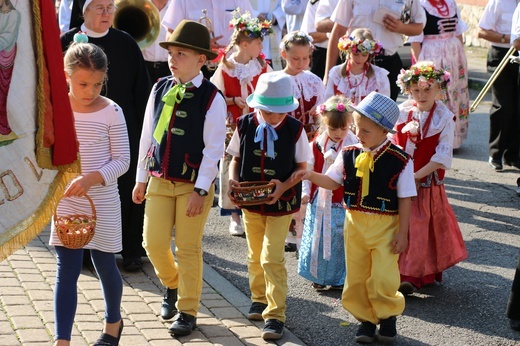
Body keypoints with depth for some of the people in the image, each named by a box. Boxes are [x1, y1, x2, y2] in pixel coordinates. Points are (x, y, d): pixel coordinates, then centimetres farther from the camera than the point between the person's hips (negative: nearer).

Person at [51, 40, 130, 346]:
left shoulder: (111, 112, -9)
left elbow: (122, 160, -8)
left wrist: (92, 178, -21)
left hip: (102, 201, -1)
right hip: (66, 201, 1)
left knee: (105, 265, 14)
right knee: (66, 270, -3)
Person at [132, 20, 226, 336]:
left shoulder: (212, 98, -11)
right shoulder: (160, 89, 4)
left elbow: (214, 148, -12)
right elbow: (147, 135, 10)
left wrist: (200, 190, -16)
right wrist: (142, 178, 11)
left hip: (193, 184, -4)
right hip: (159, 180, 4)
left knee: (188, 248, 2)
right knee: (154, 242, 2)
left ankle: (188, 312, 15)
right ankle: (172, 284, 33)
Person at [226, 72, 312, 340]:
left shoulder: (294, 129, -12)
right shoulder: (245, 125, -6)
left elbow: (301, 166, -6)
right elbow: (235, 158, 4)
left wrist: (284, 186, -23)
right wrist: (233, 180, -16)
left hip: (281, 203, -3)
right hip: (250, 202, 3)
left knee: (272, 258, -10)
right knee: (255, 256, 19)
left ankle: (275, 315, -3)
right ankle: (259, 299, 41)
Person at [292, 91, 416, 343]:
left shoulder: (399, 160, -13)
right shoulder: (349, 154, -2)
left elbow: (405, 199, -8)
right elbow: (332, 181, 7)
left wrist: (402, 233, -9)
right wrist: (311, 175, -12)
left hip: (385, 227, -4)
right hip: (355, 222, 4)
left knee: (382, 277, -4)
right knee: (356, 275, 11)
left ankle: (388, 316, 21)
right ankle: (365, 318, 28)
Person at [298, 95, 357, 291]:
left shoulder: (353, 146, -8)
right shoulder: (316, 144, -1)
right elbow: (307, 169, 4)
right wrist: (305, 192, -3)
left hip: (342, 202, -2)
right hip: (319, 200, 2)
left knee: (339, 238, 4)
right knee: (317, 237, 9)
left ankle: (339, 278, 19)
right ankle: (318, 276, 25)